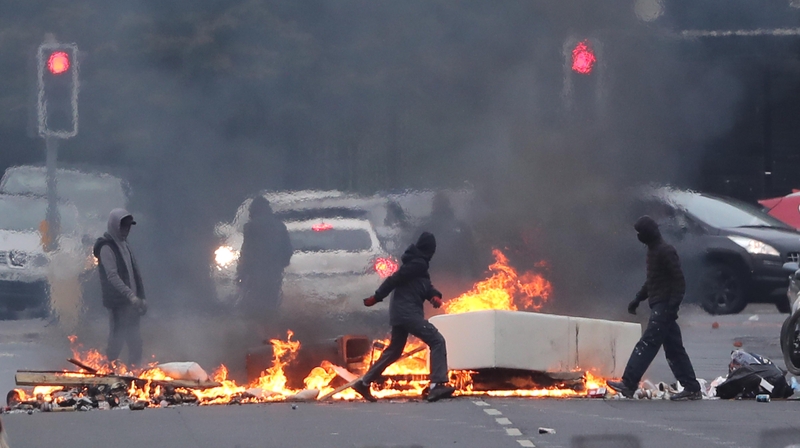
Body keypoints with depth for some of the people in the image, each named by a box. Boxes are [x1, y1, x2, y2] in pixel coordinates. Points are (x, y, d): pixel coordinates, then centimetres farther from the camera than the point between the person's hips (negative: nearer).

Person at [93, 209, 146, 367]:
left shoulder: (124, 246, 17)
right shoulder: (107, 247, -11)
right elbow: (112, 276, -21)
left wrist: (141, 297, 13)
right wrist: (131, 295, -30)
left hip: (130, 302, 8)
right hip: (117, 302, -8)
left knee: (135, 341, 8)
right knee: (117, 338, -10)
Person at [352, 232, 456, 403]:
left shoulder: (416, 263, 18)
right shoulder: (418, 264, -13)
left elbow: (425, 287, 17)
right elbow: (394, 279, -16)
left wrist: (434, 295, -4)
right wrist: (376, 298, -12)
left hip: (400, 313, 10)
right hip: (409, 313, -10)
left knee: (394, 350, 21)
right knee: (437, 341, -13)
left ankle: (364, 383, 25)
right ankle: (437, 385, -25)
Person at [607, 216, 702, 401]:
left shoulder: (665, 252, -13)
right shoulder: (653, 251, 18)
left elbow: (678, 280, -18)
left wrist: (673, 305, -24)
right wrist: (638, 299, 22)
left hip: (664, 306, -10)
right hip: (659, 307, 10)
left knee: (647, 344, -14)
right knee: (674, 349, 9)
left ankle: (628, 384, -19)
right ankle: (692, 389, 10)